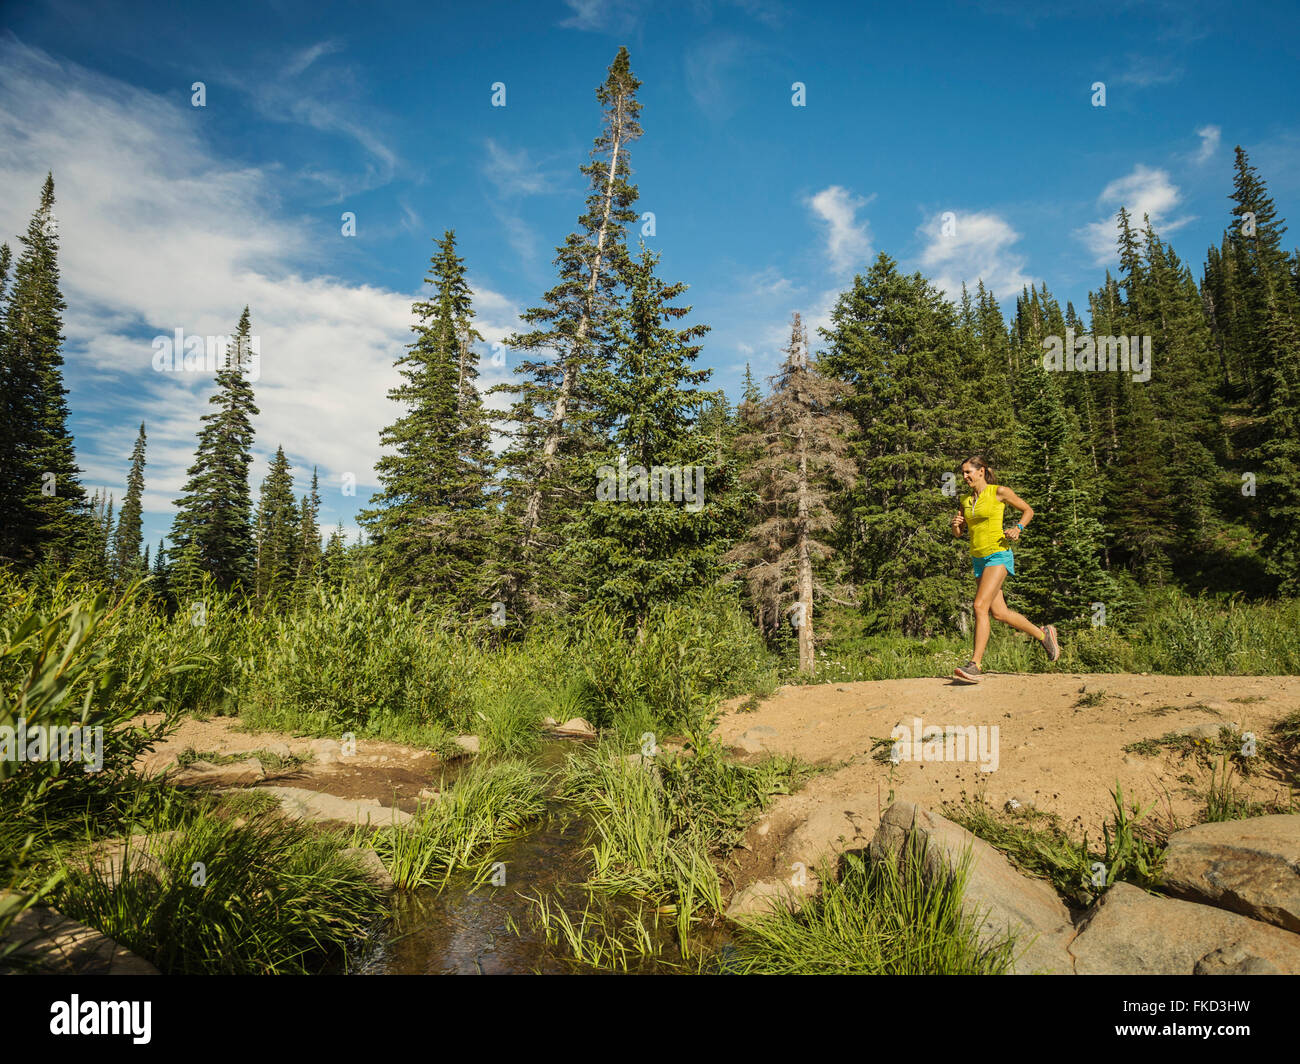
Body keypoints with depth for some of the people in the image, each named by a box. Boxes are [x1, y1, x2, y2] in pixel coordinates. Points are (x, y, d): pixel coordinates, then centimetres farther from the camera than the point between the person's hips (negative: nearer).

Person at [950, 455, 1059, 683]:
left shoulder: (999, 491, -5)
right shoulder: (966, 500, 11)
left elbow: (1028, 510, 6)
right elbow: (958, 533, 17)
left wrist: (1018, 528, -11)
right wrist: (956, 525, -5)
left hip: (998, 555, -7)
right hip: (978, 559, 7)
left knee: (980, 606, -20)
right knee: (999, 613, 10)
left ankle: (974, 665, -19)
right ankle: (1043, 634, 33)